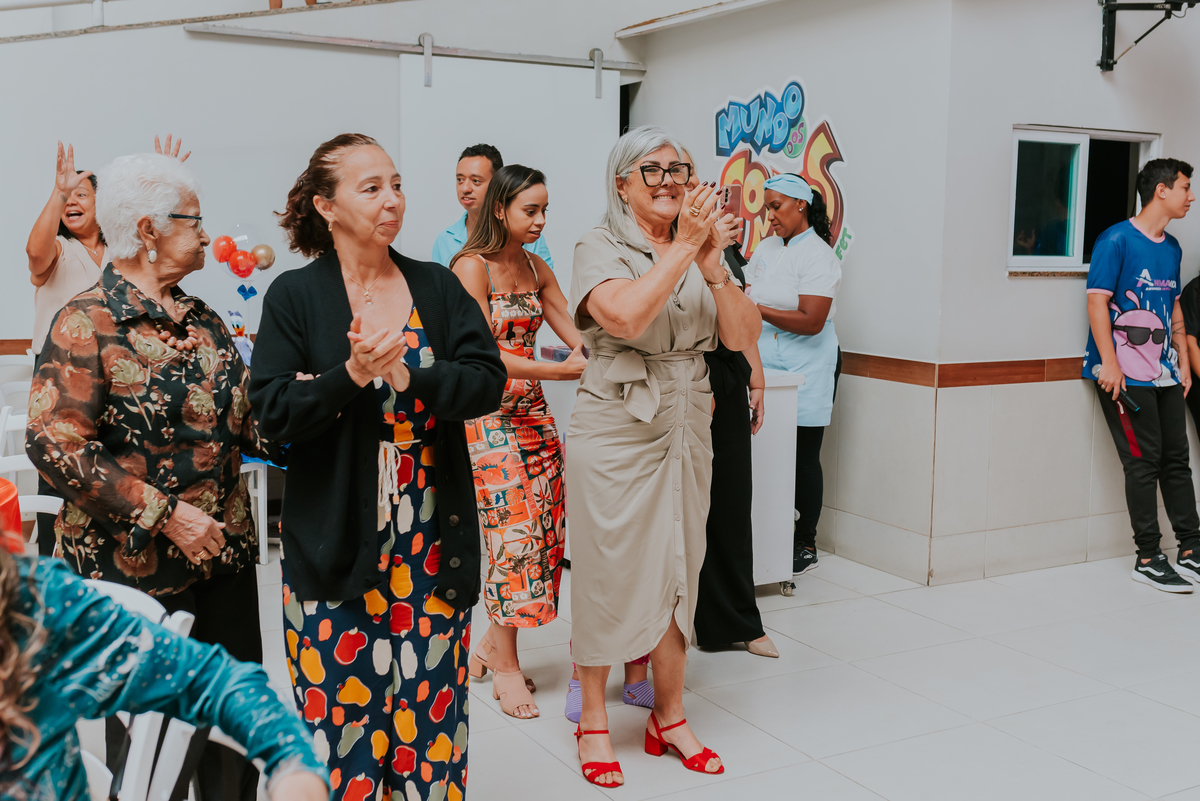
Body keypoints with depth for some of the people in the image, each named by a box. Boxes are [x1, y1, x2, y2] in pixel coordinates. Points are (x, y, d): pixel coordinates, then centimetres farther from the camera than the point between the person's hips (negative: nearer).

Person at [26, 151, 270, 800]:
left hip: (225, 558, 7)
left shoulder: (201, 319, 11)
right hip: (133, 572, -6)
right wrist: (165, 512, -20)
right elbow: (53, 444, -17)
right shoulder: (87, 324, -11)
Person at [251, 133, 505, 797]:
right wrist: (350, 375, -23)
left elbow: (489, 382, -4)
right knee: (343, 708, 5)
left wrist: (410, 378, -17)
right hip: (336, 543, -2)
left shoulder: (437, 287, 6)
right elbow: (272, 413, -9)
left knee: (431, 707, 10)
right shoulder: (295, 296, -2)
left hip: (433, 541, 3)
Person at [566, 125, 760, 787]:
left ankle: (668, 718, 28)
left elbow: (743, 336, -1)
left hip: (686, 435, 5)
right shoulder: (600, 248, -7)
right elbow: (627, 316, -27)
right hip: (615, 435, -5)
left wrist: (713, 267, -15)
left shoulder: (702, 248, 8)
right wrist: (683, 249, -22)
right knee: (608, 575, 5)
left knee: (677, 573, 12)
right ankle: (592, 719, 23)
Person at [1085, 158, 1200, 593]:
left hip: (1165, 373, 8)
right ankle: (1148, 557, 5)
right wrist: (1109, 363, -18)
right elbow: (1097, 300, -13)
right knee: (1143, 462, -4)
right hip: (1126, 374, -7)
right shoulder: (1116, 240, -9)